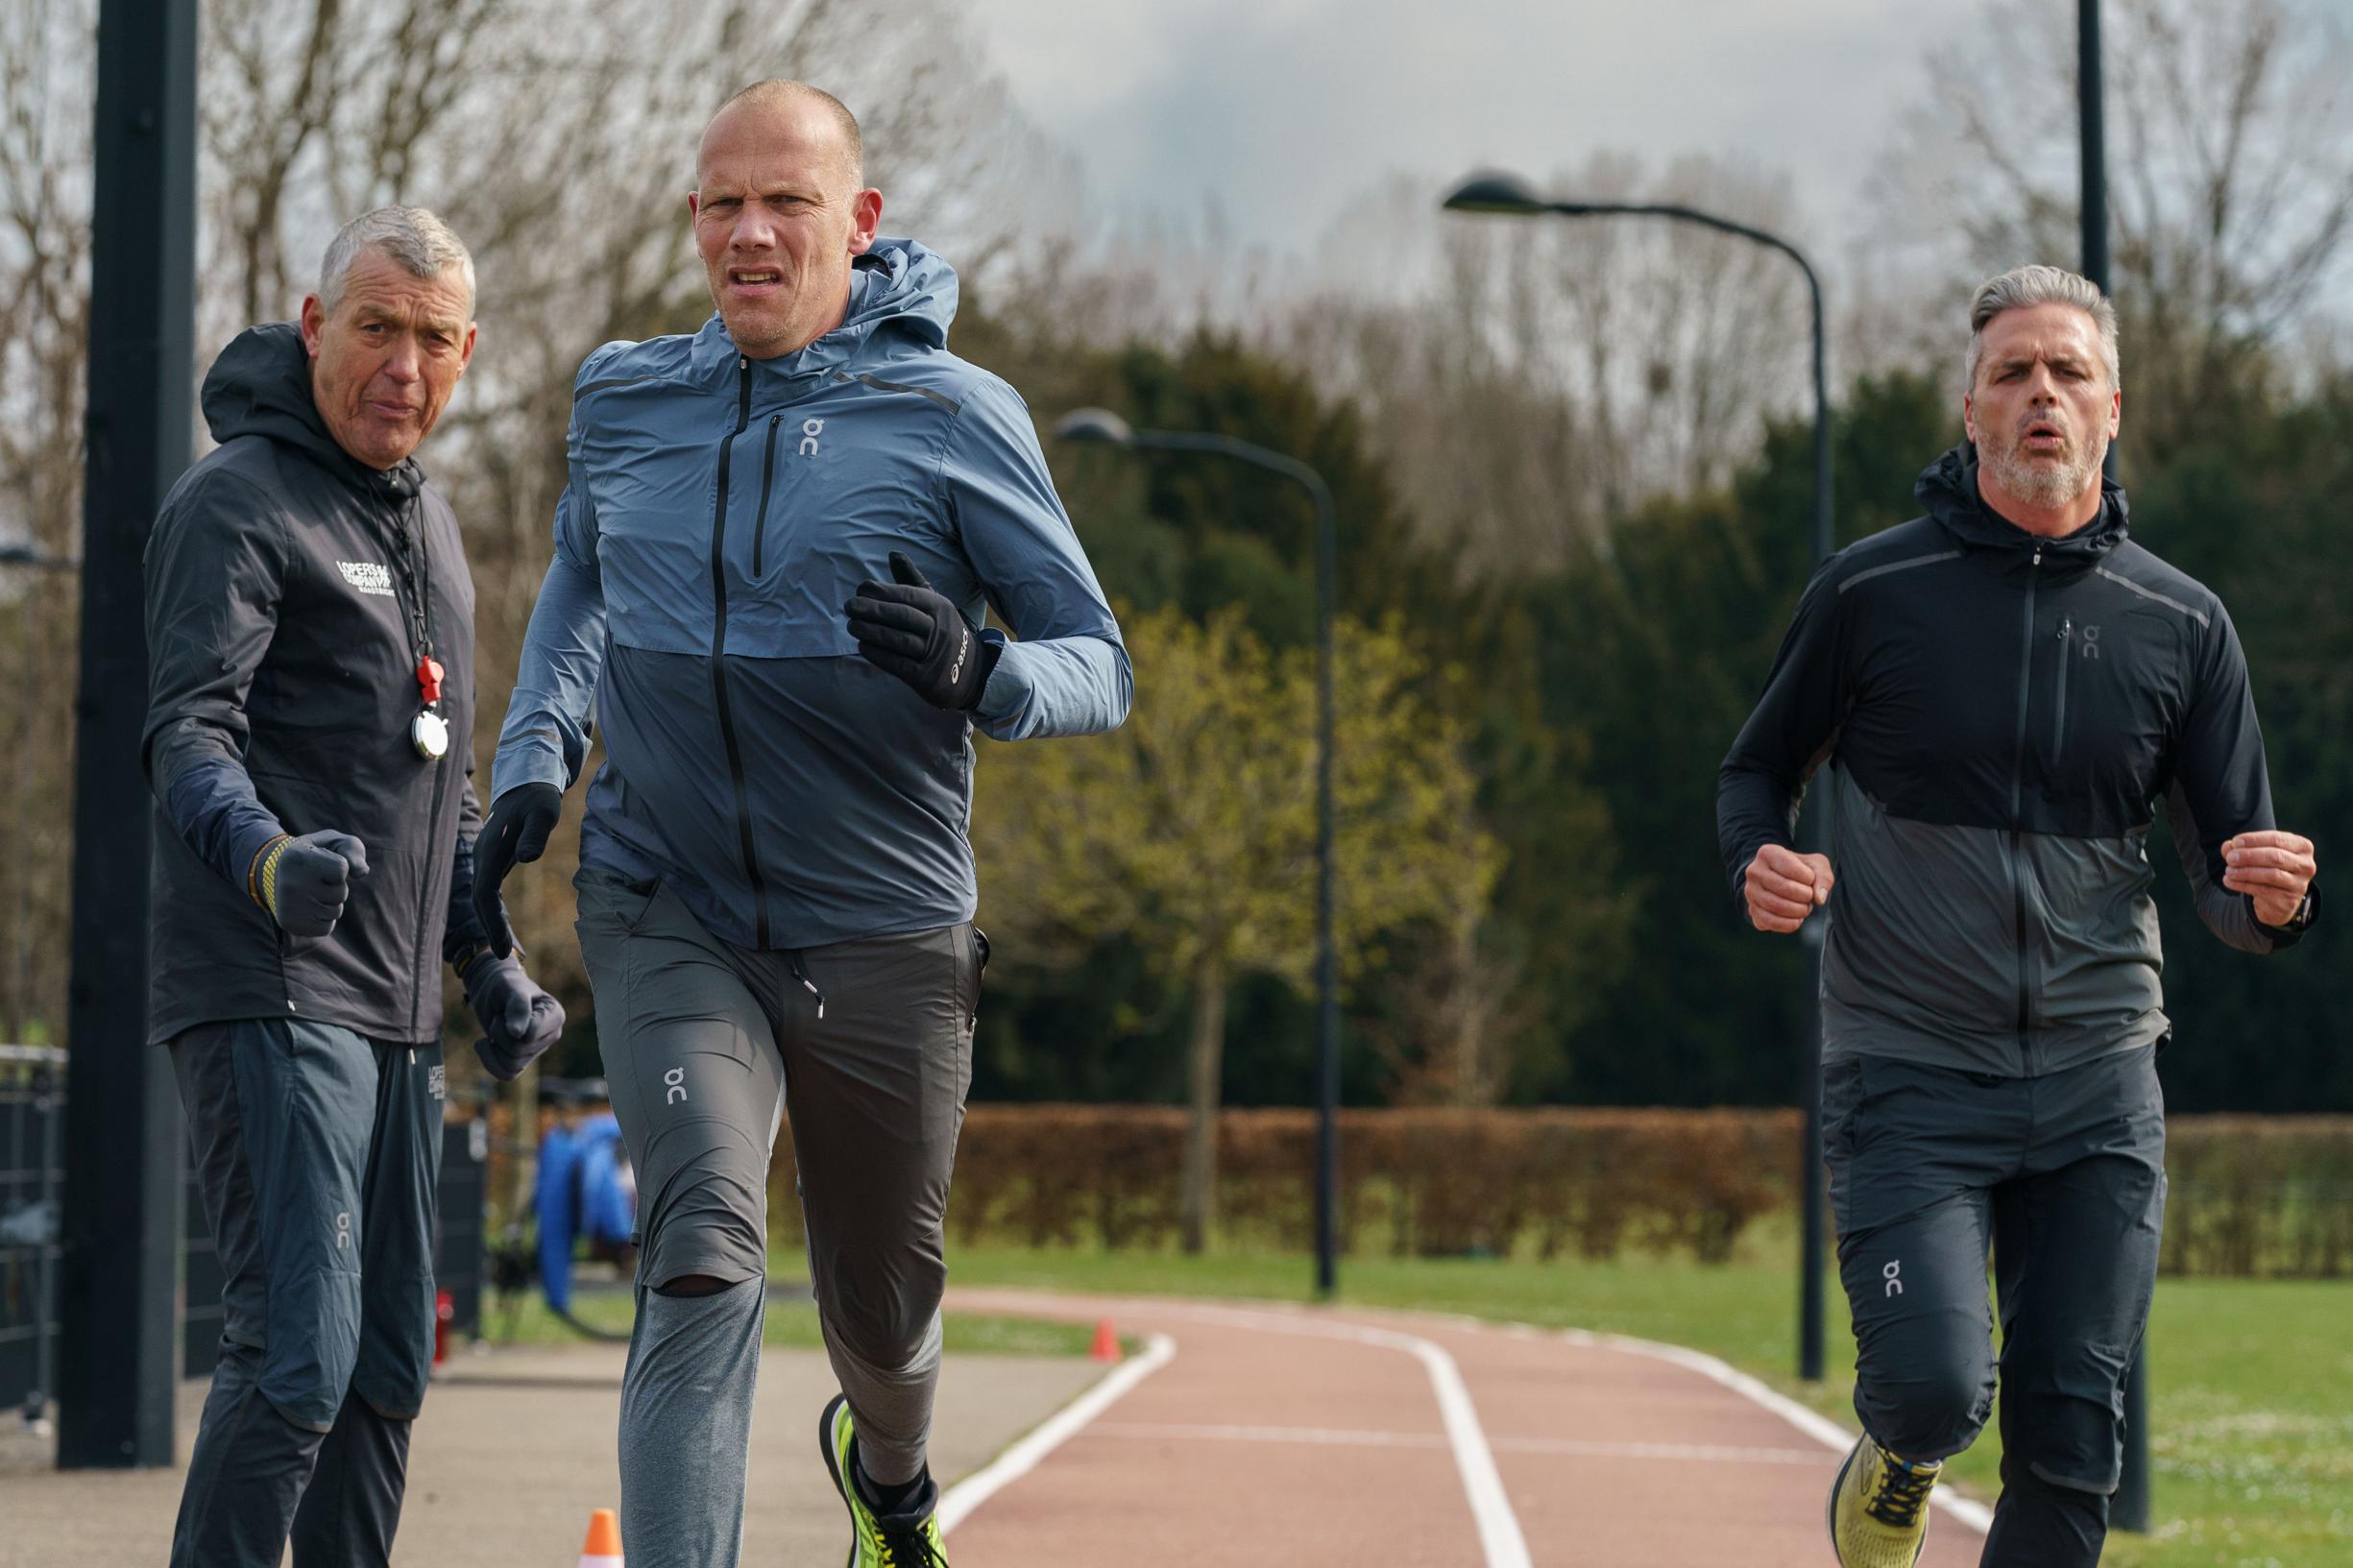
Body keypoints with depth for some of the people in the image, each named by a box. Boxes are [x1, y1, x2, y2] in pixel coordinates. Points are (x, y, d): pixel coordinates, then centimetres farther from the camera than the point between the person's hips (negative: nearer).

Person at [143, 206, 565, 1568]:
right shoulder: (236, 503, -6)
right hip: (270, 997, -8)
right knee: (298, 1358, -16)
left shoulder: (431, 525, 20)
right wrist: (262, 852, -39)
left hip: (399, 1014, 8)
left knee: (388, 1370, 9)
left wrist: (490, 961, 18)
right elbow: (189, 730, -19)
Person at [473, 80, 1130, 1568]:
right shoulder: (623, 400, 4)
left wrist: (977, 672, -25)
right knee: (704, 1256, -22)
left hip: (887, 935, -1)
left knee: (885, 1315, 15)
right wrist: (534, 760, 10)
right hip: (667, 917, 1)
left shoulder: (957, 416, -6)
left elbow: (1100, 668, -3)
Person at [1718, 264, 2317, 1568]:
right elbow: (1756, 773, 11)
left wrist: (2273, 900, -17)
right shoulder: (1869, 593, -2)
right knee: (1934, 1387, -16)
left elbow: (2229, 893, 7)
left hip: (2098, 1081, 2)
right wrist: (1761, 868, -12)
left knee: (2073, 1438, -1)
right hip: (1906, 1070, -2)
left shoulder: (2181, 624, 4)